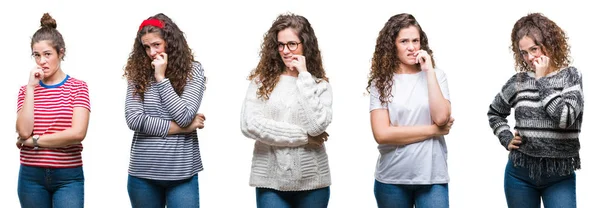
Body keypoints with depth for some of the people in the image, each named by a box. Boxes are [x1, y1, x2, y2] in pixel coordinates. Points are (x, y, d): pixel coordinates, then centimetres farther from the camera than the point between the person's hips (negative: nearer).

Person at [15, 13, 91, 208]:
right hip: (31, 176, 3)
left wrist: (33, 141, -9)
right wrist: (31, 88, -8)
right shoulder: (26, 89, 8)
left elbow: (78, 133, -14)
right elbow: (24, 131, -8)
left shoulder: (78, 87, 0)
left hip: (68, 177, -2)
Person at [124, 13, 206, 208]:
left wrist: (161, 78, -9)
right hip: (143, 171, 2)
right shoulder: (138, 73, 4)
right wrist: (181, 128, -9)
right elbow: (134, 119, -8)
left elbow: (185, 116, -11)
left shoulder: (193, 70, 0)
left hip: (182, 172, -2)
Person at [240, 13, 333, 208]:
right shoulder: (261, 81, 2)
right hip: (270, 181, -1)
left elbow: (317, 126, -14)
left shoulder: (320, 84, 2)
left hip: (311, 181, 1)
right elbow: (249, 125, -11)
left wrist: (304, 77, -10)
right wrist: (304, 137, -9)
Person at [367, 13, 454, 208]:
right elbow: (382, 134, -11)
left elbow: (441, 117, -12)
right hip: (391, 179, 0)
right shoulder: (381, 82, 0)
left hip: (432, 177, 0)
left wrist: (429, 71, -9)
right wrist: (434, 130, -9)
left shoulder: (436, 76, 3)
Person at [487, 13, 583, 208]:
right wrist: (506, 138, 5)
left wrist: (542, 80, -15)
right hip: (521, 173, 2)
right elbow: (494, 112, 21)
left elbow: (565, 118, -21)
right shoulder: (518, 82, 3)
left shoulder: (571, 76, -3)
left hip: (560, 176, -2)